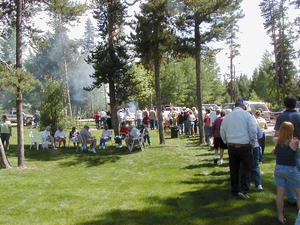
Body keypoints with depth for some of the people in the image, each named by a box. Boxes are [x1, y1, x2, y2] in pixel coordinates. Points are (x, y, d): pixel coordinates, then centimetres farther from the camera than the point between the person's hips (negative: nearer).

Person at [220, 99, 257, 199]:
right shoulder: (247, 115, -5)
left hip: (231, 146, 4)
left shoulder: (227, 116, 7)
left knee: (234, 169, 12)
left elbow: (222, 132, 10)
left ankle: (234, 190, 20)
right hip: (244, 146, -4)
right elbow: (253, 131, -8)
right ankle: (243, 190, -3)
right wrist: (252, 144, 3)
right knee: (246, 168, 5)